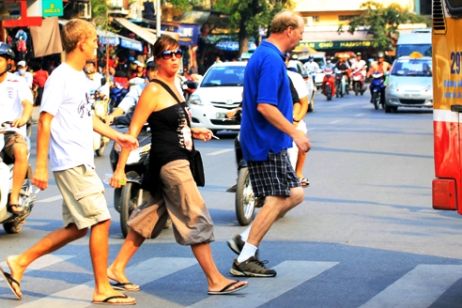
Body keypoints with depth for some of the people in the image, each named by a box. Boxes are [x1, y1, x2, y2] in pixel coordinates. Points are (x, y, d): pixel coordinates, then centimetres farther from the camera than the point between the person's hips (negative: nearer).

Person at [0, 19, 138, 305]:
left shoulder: (80, 77, 15)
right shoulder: (60, 77, -12)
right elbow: (45, 121, -16)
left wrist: (117, 135, 25)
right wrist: (41, 166, -19)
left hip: (82, 163, 10)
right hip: (71, 163, -10)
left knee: (76, 228, 12)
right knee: (101, 220, -8)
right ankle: (102, 289, 0)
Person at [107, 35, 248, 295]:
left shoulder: (174, 87, 14)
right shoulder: (153, 91, -13)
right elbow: (133, 131, -15)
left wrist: (194, 132, 10)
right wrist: (120, 169, -18)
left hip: (178, 161, 9)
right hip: (170, 163, -9)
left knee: (150, 219, 14)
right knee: (197, 219, -8)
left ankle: (117, 268, 22)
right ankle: (215, 280, -4)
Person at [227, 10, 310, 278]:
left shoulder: (263, 55, 15)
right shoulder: (271, 59, -18)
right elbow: (265, 106, -25)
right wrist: (296, 133, -20)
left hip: (265, 142, 10)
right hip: (268, 143, -10)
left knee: (294, 194, 12)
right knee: (276, 200, -5)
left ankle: (246, 240, 13)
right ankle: (244, 260, 0)